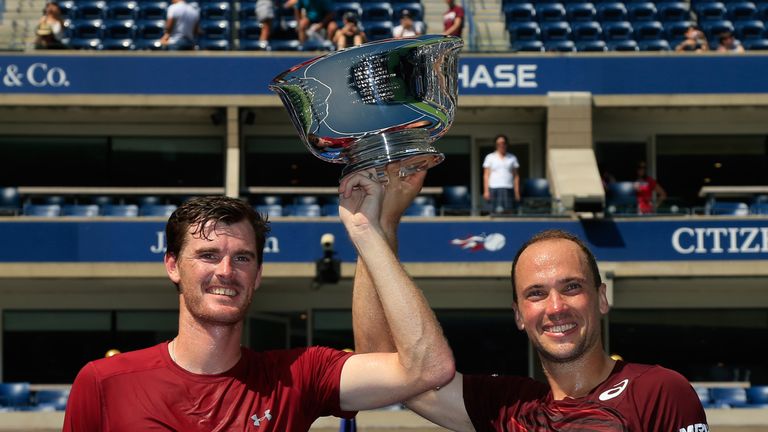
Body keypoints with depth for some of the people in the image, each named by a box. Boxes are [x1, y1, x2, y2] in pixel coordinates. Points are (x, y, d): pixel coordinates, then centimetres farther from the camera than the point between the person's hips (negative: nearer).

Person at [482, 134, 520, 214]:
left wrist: (517, 192, 3)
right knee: (498, 211, -10)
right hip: (494, 188, -1)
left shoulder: (512, 158, 14)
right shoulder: (490, 157, 10)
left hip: (508, 189, 1)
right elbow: (486, 175, 5)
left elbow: (516, 176, 12)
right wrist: (486, 191, -5)